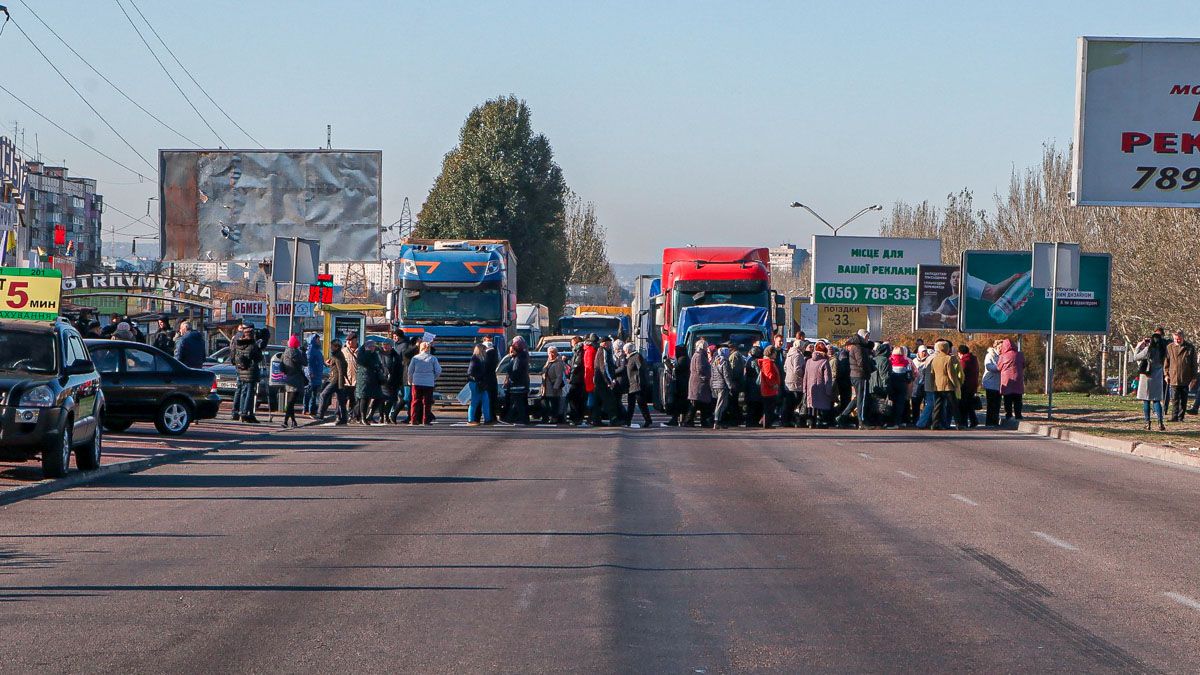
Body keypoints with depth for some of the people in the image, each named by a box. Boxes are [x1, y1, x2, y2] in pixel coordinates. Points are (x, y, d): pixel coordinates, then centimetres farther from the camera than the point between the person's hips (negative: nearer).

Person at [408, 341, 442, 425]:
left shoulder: (415, 358, 1)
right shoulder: (433, 358, 0)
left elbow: (410, 371, 5)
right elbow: (438, 371, 0)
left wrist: (410, 381, 20)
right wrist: (433, 378, 17)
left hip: (417, 383, 1)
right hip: (429, 383, -1)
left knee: (416, 402, 6)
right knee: (427, 402, 4)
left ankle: (414, 420, 3)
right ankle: (426, 420, 1)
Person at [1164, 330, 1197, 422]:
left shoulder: (1190, 348, 2)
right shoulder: (1169, 347, 3)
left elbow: (1194, 363, 6)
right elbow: (1166, 362, 9)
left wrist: (1194, 377, 4)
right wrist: (1166, 374, 2)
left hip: (1186, 379, 1)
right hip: (1174, 378, -1)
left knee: (1183, 400, 6)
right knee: (1174, 400, -4)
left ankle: (1181, 417, 13)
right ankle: (1174, 417, -6)